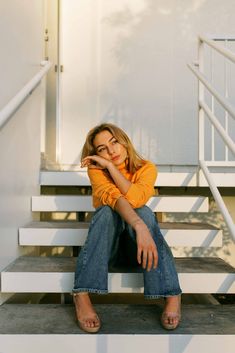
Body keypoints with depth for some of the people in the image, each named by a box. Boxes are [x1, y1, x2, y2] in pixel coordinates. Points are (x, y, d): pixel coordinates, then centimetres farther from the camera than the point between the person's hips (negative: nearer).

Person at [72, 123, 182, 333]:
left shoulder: (146, 168, -8)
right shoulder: (96, 170, -10)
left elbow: (135, 199, -30)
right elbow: (114, 198, -31)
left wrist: (110, 165, -24)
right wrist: (140, 227, -48)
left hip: (137, 243, 1)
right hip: (105, 244, 0)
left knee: (143, 211, -32)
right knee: (108, 211, -32)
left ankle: (172, 295, -33)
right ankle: (82, 295, -35)